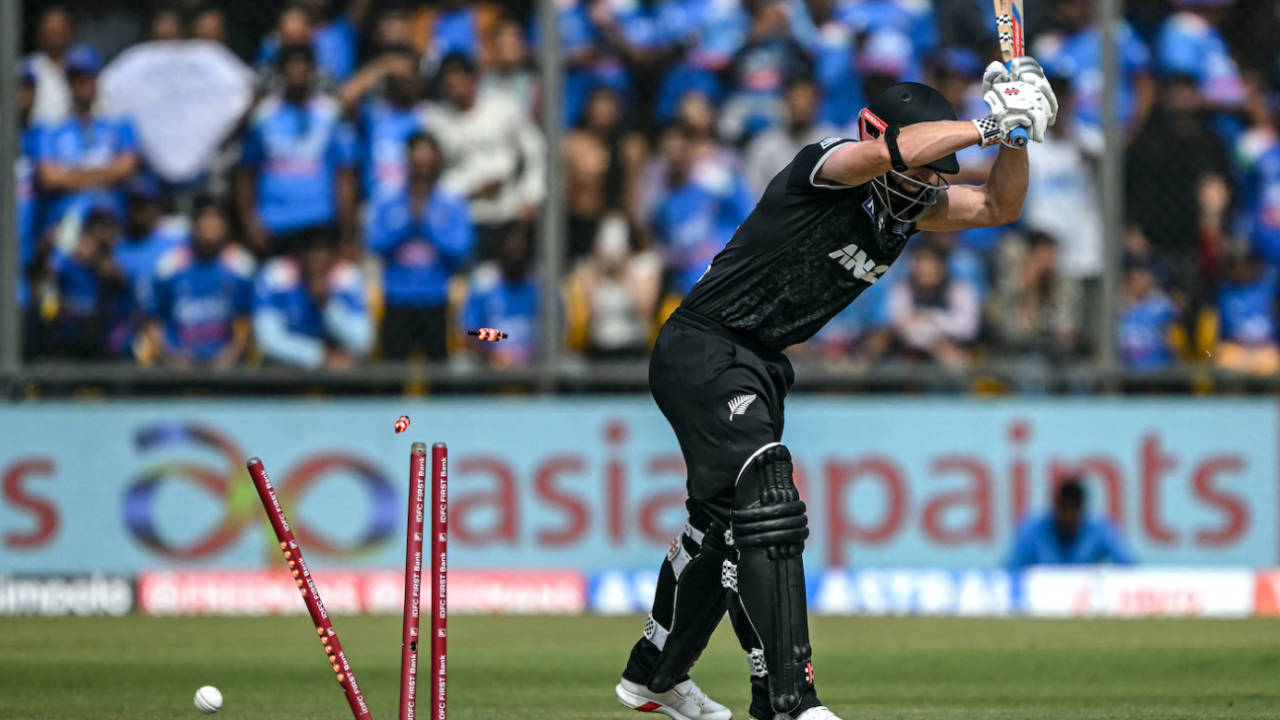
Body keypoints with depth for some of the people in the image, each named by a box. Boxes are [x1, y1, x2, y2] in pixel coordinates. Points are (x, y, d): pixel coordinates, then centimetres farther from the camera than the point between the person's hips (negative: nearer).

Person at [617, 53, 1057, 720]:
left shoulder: (909, 206, 4)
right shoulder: (829, 167, -21)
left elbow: (998, 207, 8)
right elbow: (894, 149, -41)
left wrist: (1015, 135, -9)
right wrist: (990, 123, -34)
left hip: (756, 366, 10)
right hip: (702, 349, -10)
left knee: (723, 522, 22)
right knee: (769, 511, -19)